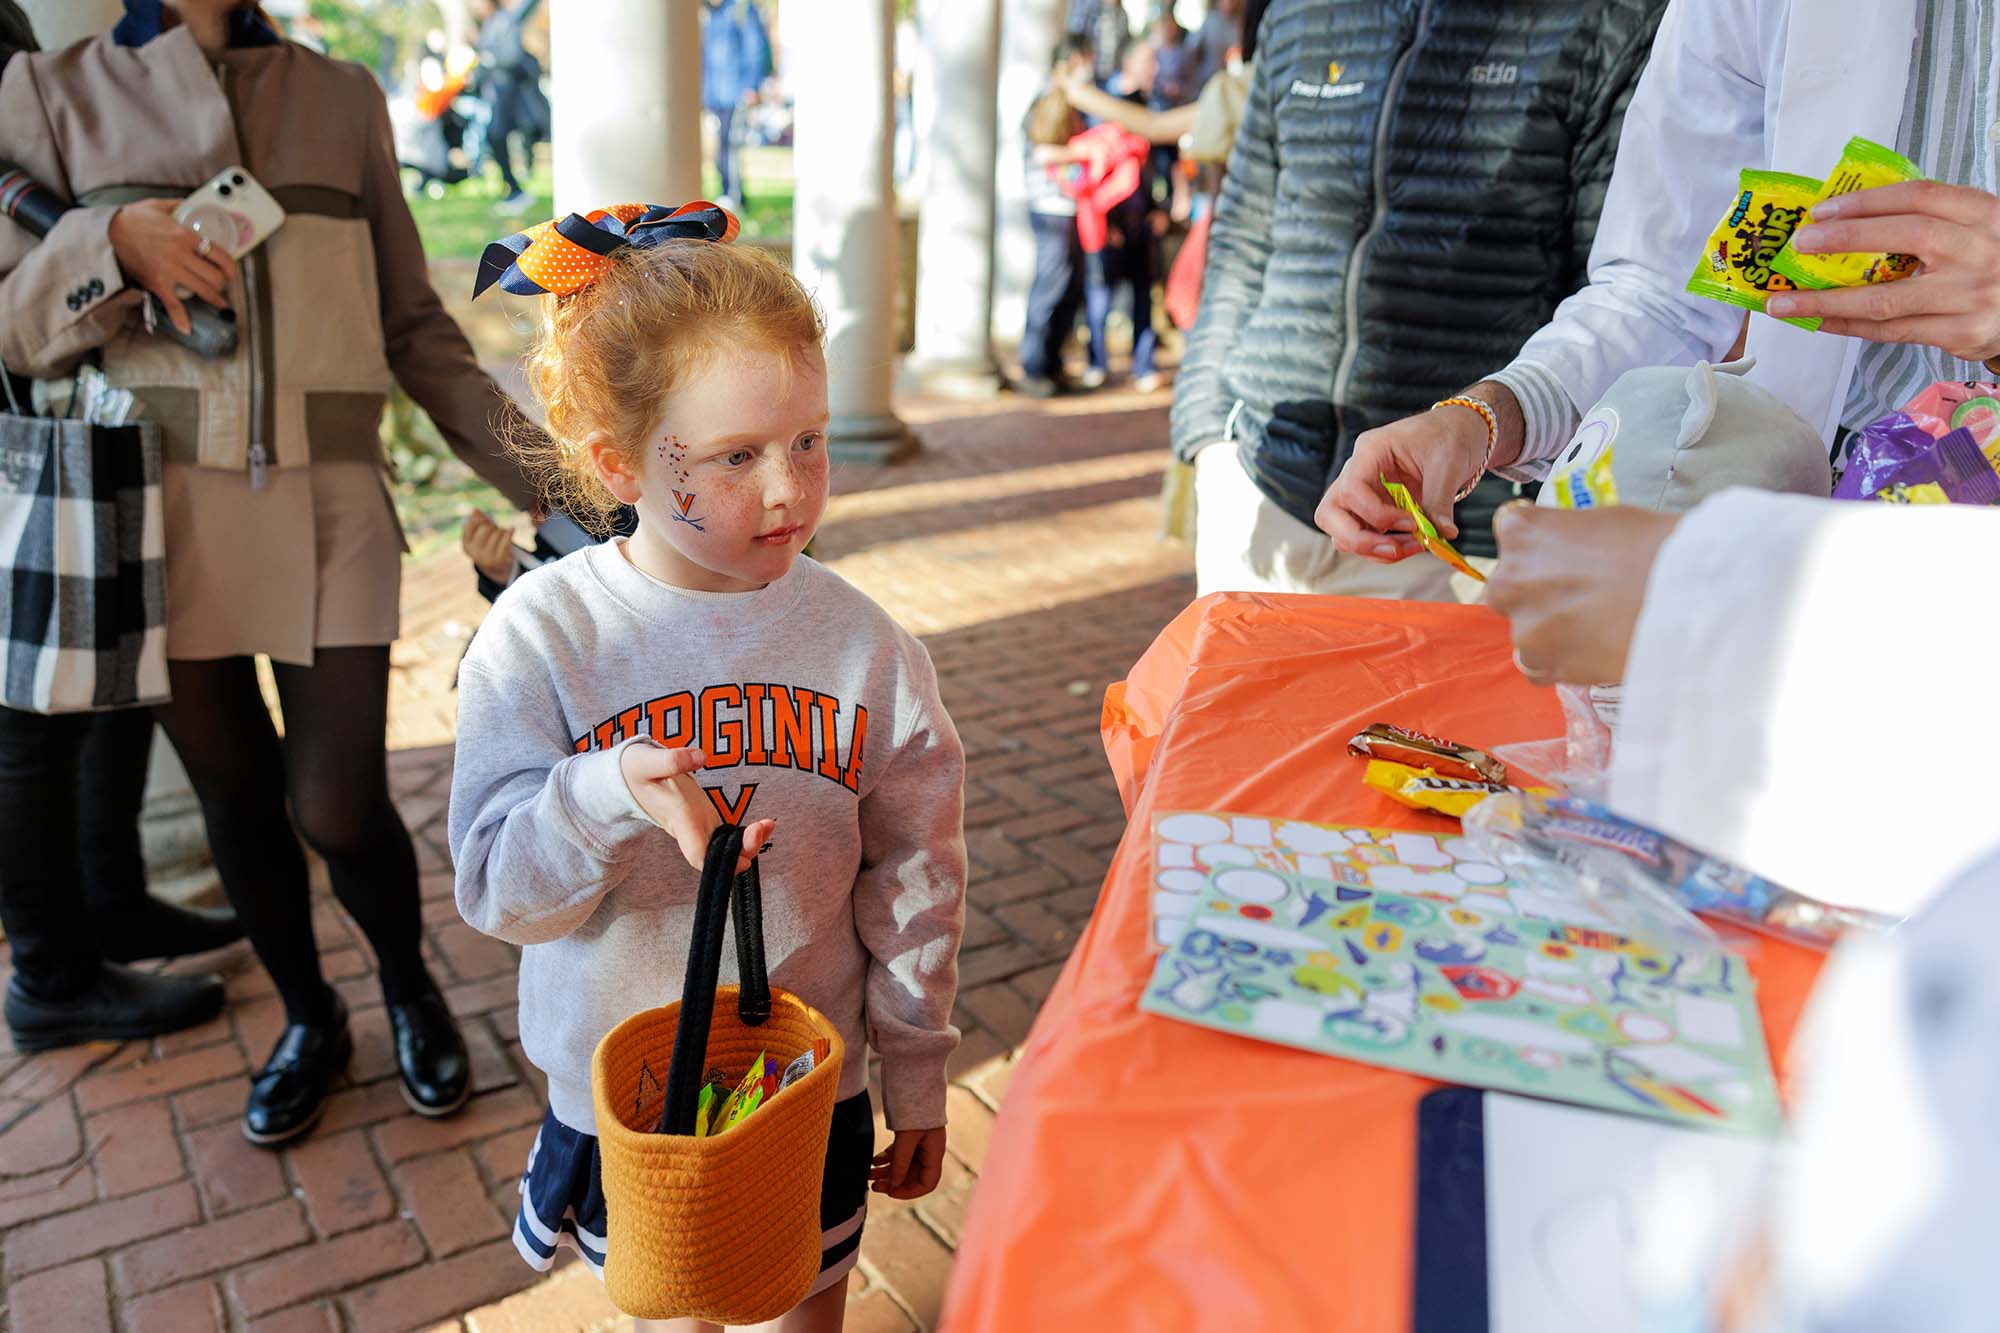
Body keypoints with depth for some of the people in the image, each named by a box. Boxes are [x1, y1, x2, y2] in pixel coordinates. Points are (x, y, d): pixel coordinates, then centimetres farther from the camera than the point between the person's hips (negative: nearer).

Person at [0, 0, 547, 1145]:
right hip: (158, 515, 1)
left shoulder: (343, 99, 7)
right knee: (237, 796, 11)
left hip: (329, 508, 0)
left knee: (340, 807, -4)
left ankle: (409, 981, 28)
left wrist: (534, 471, 2)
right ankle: (309, 1020, 35)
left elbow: (413, 325, 9)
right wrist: (113, 246, -17)